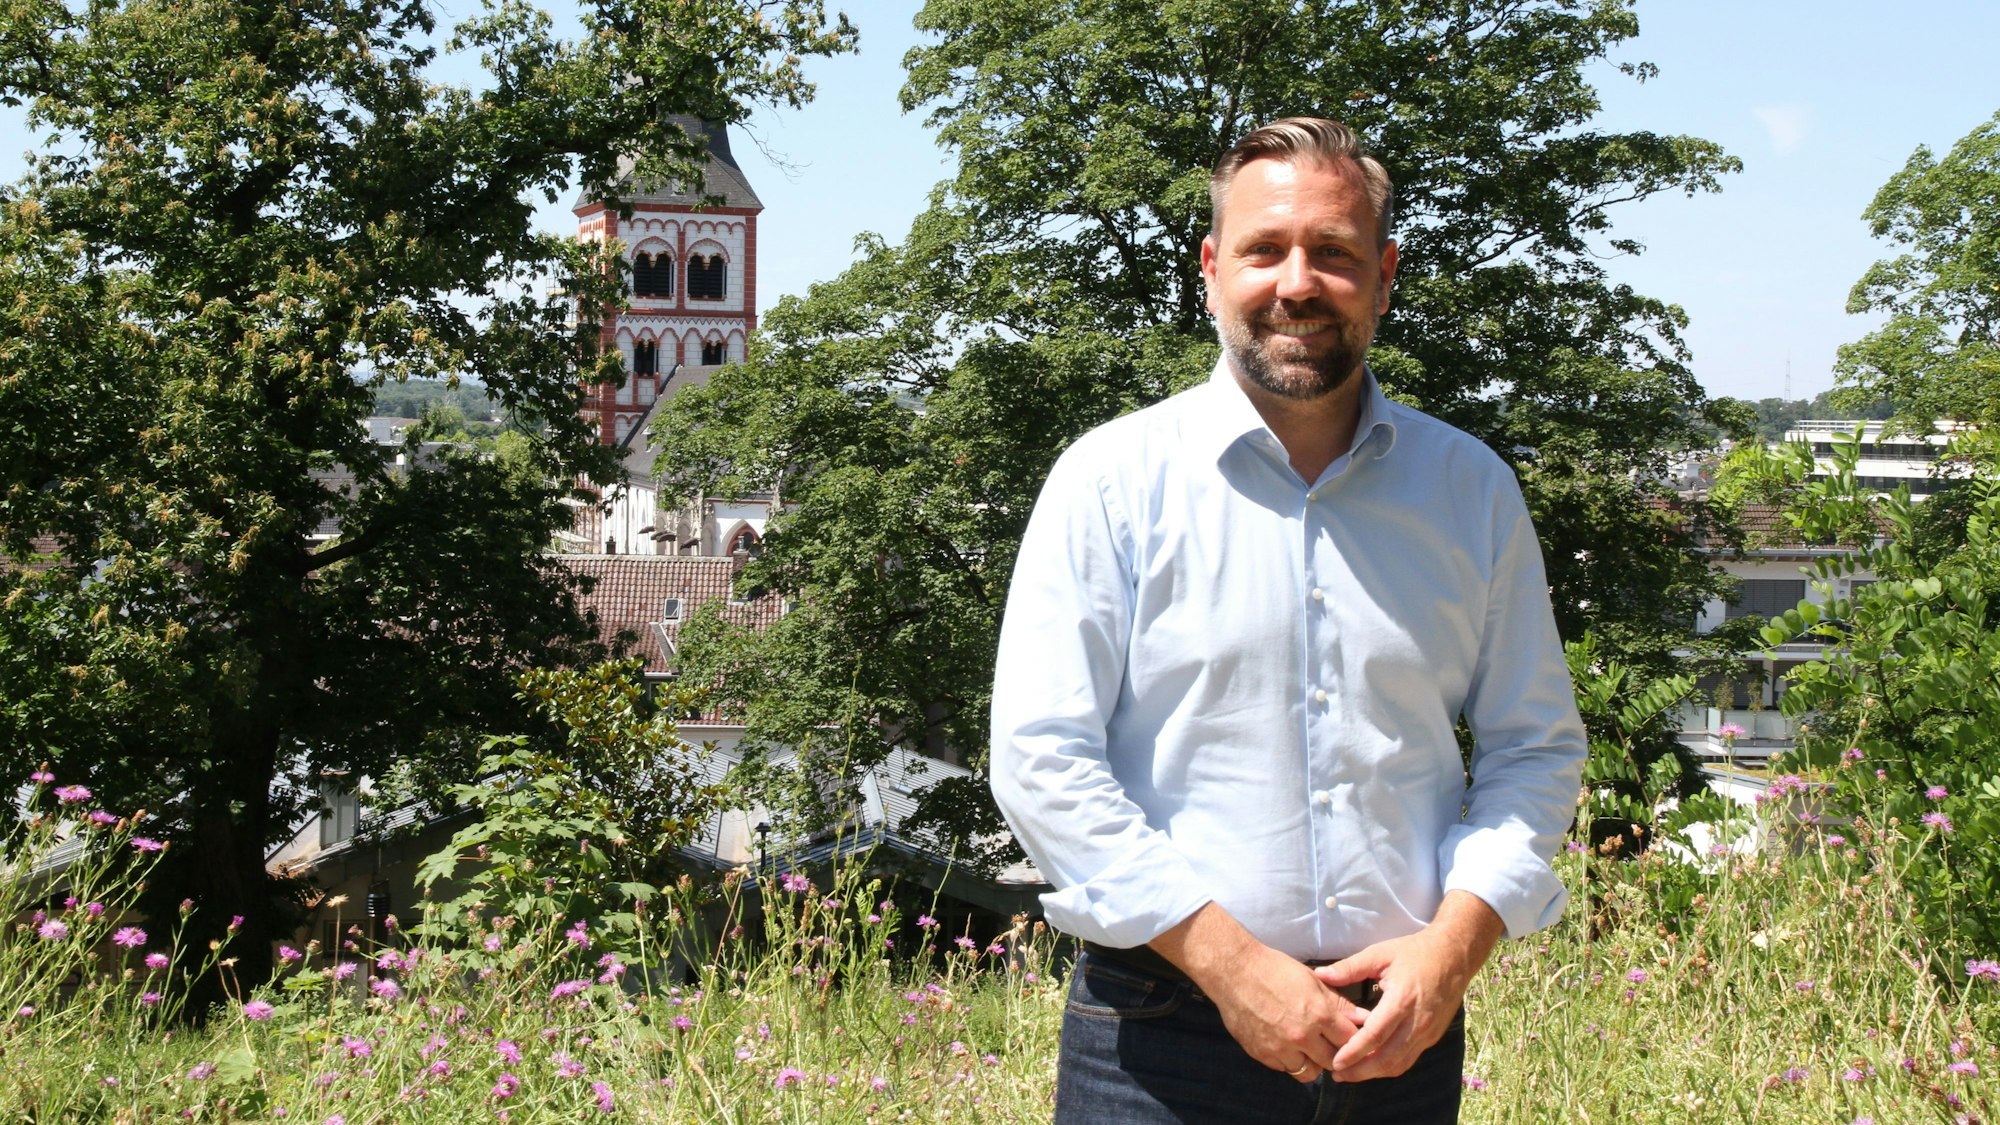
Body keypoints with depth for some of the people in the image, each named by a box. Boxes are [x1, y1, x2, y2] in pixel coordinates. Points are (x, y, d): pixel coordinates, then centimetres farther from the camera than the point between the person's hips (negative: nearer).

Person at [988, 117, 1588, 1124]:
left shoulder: (1472, 490, 6)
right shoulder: (1112, 481, -4)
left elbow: (1536, 747, 10)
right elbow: (1042, 760, -9)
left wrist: (1456, 941, -5)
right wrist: (1230, 962, -15)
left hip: (1402, 1033, 3)